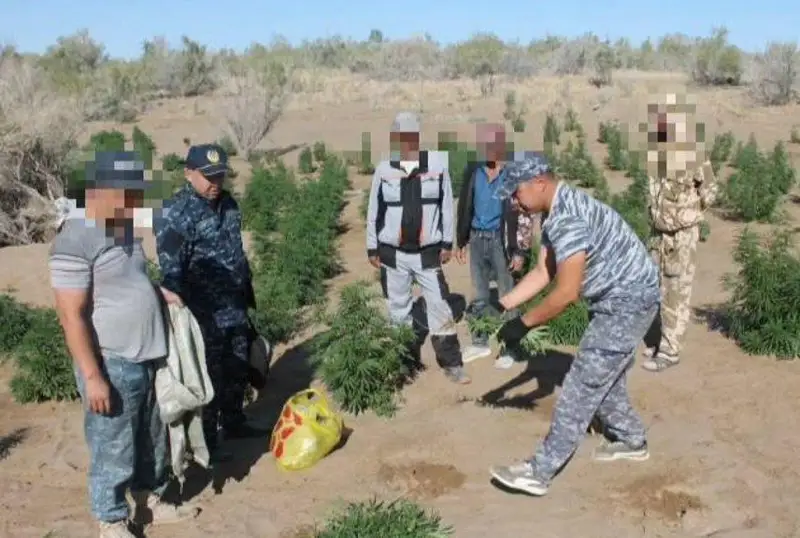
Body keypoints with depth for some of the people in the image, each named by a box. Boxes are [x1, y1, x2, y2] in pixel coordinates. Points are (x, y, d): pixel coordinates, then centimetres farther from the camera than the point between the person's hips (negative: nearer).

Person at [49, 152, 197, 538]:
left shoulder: (125, 229, 6)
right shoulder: (75, 241, -21)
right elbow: (72, 316, -21)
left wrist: (162, 293, 5)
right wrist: (92, 377, -21)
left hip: (148, 358, 9)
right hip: (112, 365, -8)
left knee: (152, 442, 22)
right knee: (113, 451, 7)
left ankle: (151, 501, 40)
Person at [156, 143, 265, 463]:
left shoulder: (228, 203, 9)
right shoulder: (178, 213, -17)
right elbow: (170, 261, -28)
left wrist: (248, 290, 21)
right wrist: (174, 293, -45)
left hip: (235, 305, 8)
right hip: (205, 311, -8)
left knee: (238, 368, 20)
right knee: (209, 375, 2)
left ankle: (234, 423, 39)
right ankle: (206, 442, 15)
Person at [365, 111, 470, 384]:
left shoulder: (437, 164, -6)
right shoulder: (384, 169, -5)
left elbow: (447, 206, 1)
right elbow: (374, 211, 4)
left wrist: (447, 243, 2)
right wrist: (372, 248, 5)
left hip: (428, 253, -1)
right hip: (393, 253, 1)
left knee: (440, 309, 0)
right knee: (398, 310, 12)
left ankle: (452, 364, 10)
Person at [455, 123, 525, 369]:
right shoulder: (472, 170, 3)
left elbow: (518, 210, -12)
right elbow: (464, 206, 9)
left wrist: (518, 250, -15)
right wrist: (461, 241, 9)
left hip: (501, 239, -4)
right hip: (477, 238, 5)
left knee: (507, 297, 5)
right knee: (479, 296, 14)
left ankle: (508, 348, 15)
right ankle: (480, 343, 28)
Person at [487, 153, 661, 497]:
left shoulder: (568, 218, -28)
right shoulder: (556, 213, 6)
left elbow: (567, 293, -28)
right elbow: (542, 273, 8)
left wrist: (523, 324, -18)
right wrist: (500, 305, 0)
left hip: (628, 300, -10)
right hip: (616, 298, 10)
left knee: (583, 384, -9)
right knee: (604, 375, 22)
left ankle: (540, 472, -5)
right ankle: (631, 441, 41)